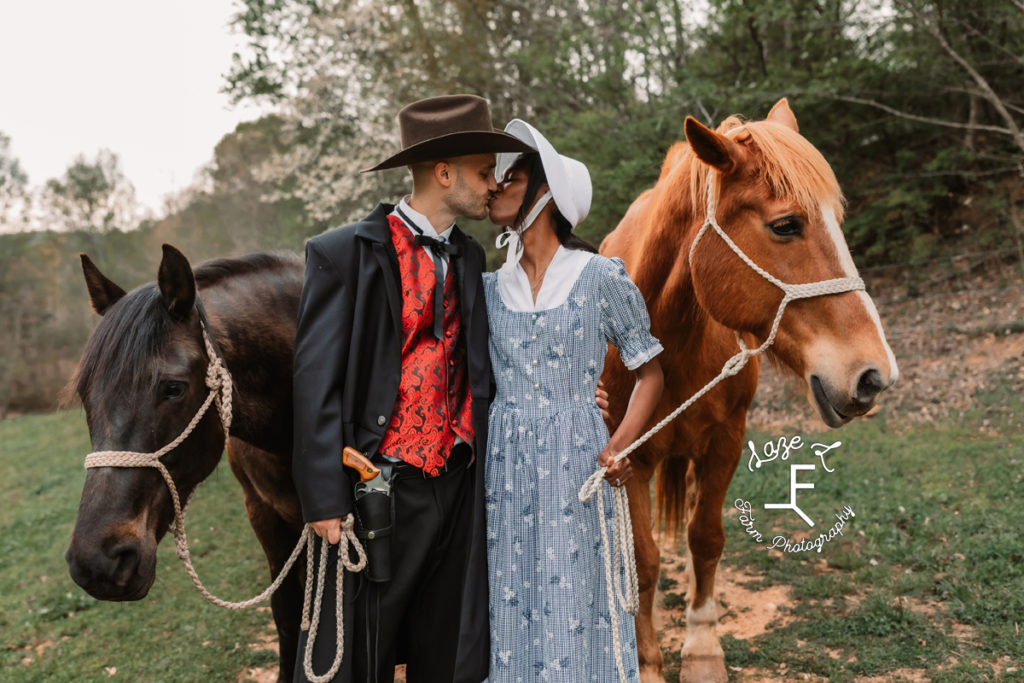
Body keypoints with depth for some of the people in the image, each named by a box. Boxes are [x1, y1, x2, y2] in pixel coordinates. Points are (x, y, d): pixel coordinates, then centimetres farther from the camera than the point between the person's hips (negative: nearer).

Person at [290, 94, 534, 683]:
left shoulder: (470, 258, 11)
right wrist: (327, 501, -14)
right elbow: (317, 386, -10)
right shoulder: (344, 254, -8)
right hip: (382, 492, -6)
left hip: (458, 490, 6)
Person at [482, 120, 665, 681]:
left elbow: (650, 372, 2)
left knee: (570, 616, 2)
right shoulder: (491, 287, 8)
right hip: (503, 465, 4)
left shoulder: (603, 278, -2)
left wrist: (619, 446, -10)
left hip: (576, 462, -3)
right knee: (505, 613, 9)